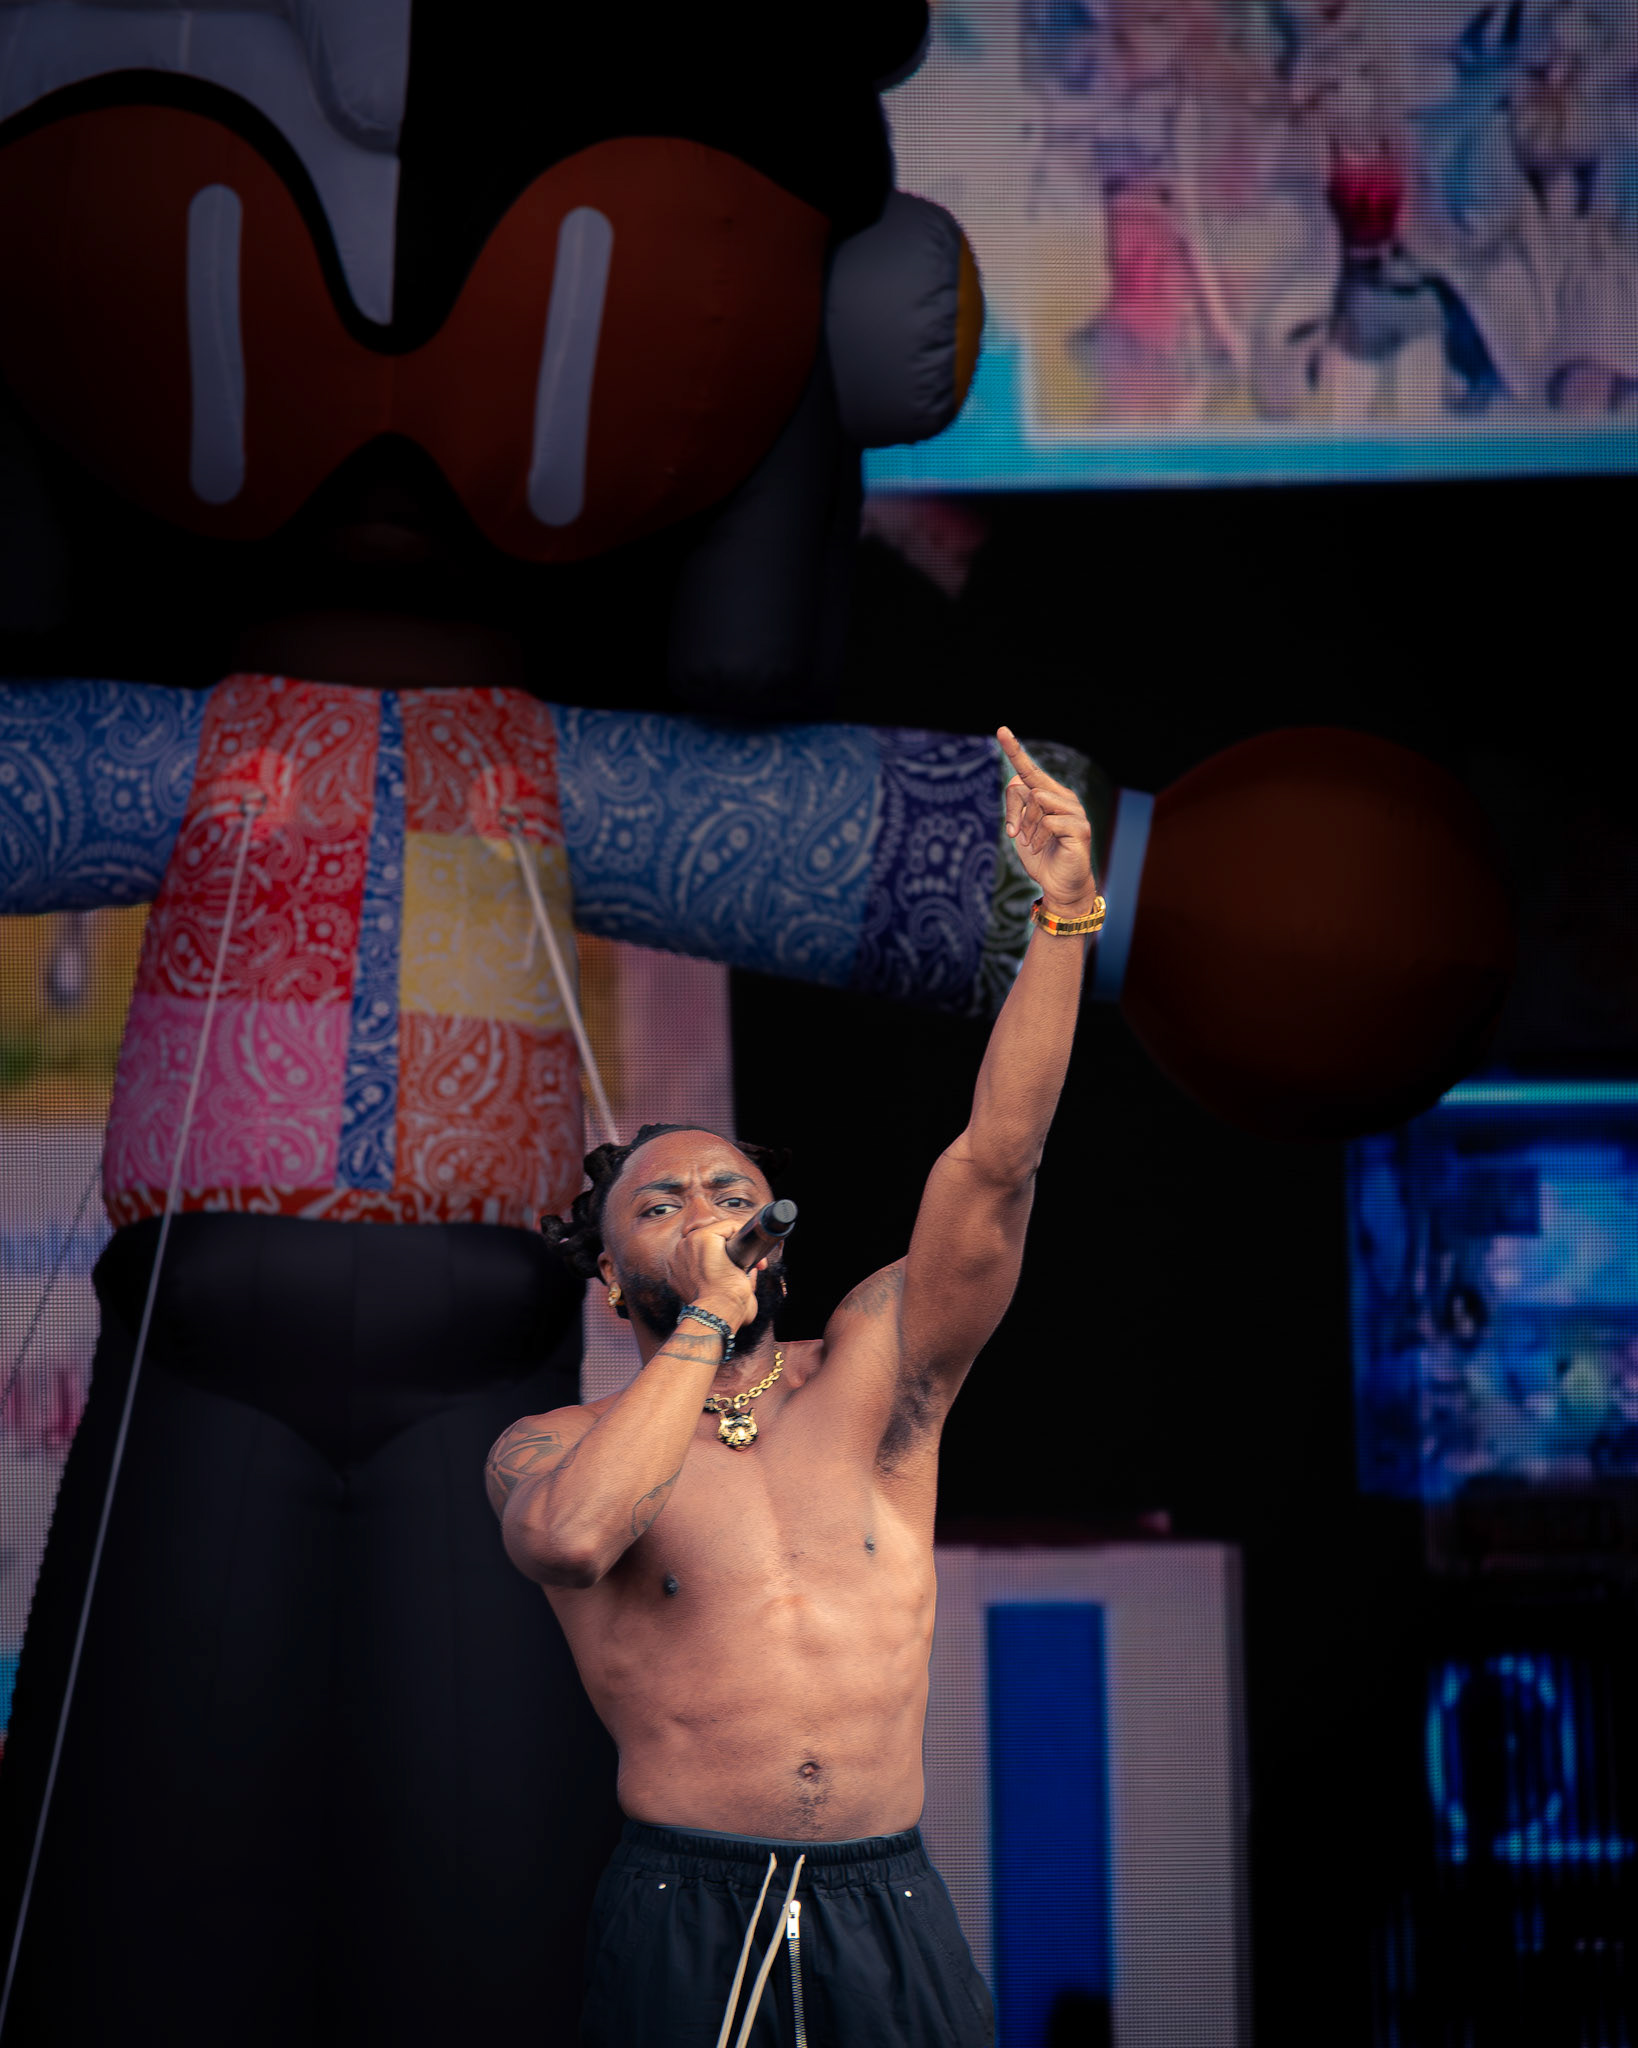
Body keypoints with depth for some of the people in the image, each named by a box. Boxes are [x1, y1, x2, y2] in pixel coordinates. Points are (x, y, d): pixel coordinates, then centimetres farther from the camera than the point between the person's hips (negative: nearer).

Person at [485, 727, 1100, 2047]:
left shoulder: (872, 1375, 9)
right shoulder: (549, 1448, 3)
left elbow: (997, 1160, -3)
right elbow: (570, 1536, -22)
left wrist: (1065, 916, -14)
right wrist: (707, 1318, -11)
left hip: (894, 1917, 2)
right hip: (685, 1922, -2)